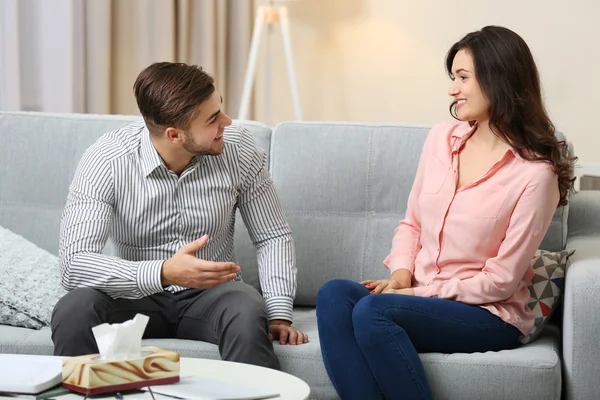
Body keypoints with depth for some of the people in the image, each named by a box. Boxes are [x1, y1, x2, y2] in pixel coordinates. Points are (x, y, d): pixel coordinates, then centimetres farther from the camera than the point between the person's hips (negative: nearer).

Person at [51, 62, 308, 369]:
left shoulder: (238, 149, -9)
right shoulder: (104, 161, -18)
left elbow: (273, 237, 2)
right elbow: (74, 264, -27)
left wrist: (279, 315, -12)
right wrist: (162, 274, -40)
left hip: (211, 294, 1)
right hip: (137, 296, -1)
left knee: (247, 313, -34)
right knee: (74, 311, -32)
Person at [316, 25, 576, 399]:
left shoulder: (535, 172, -11)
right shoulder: (442, 137, 7)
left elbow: (501, 280, -11)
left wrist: (418, 293, -13)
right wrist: (401, 274, -4)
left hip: (489, 315, -6)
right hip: (420, 297, 6)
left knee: (372, 310, -32)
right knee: (334, 295, -25)